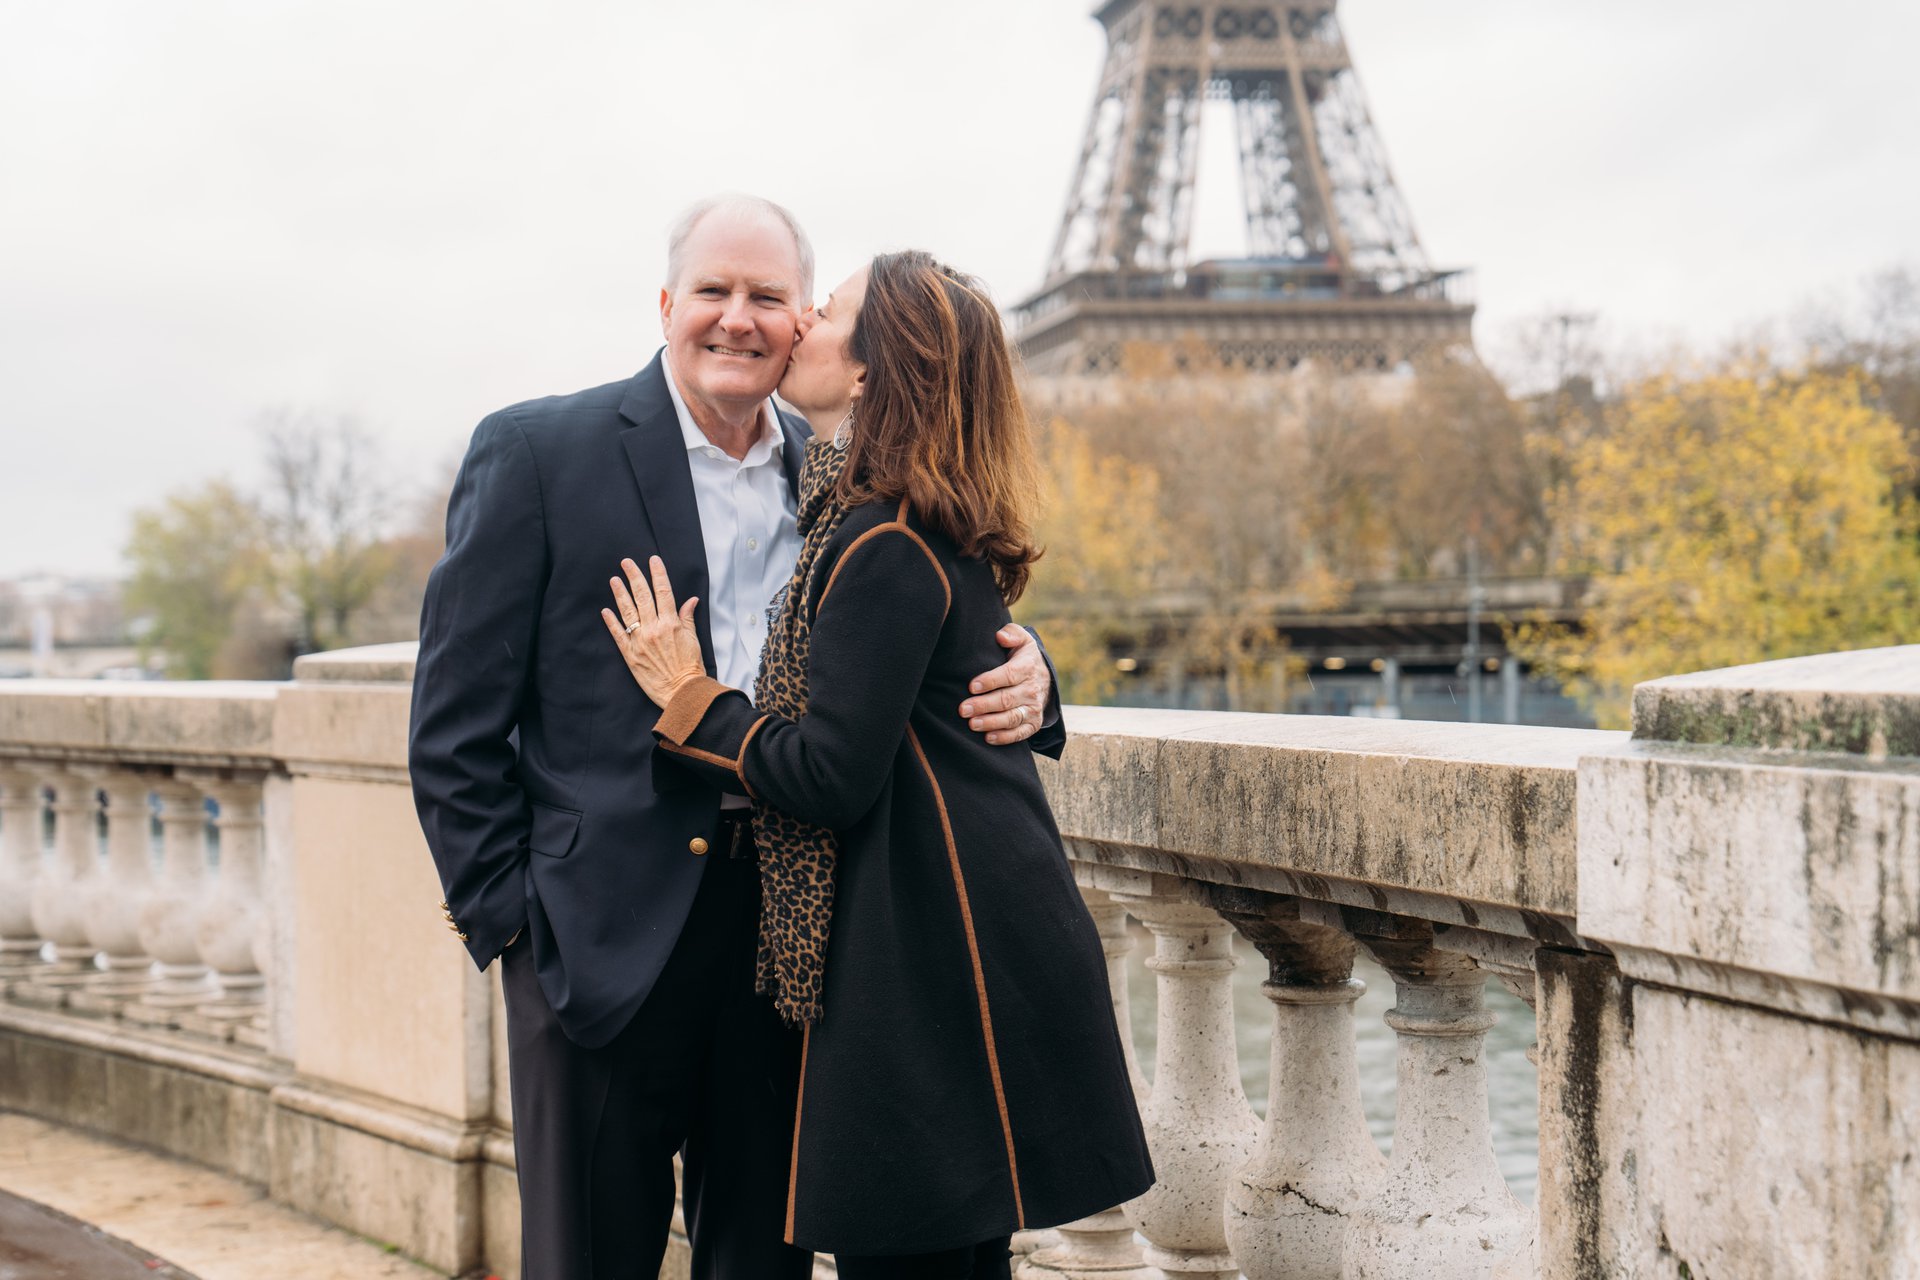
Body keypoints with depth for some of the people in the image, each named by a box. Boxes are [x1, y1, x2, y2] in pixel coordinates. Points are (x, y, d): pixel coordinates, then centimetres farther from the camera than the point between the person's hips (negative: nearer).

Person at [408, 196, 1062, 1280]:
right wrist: (504, 907, -8)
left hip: (791, 934, 4)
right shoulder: (538, 452, -2)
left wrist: (1020, 674, -9)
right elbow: (456, 721, -4)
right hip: (606, 937, -4)